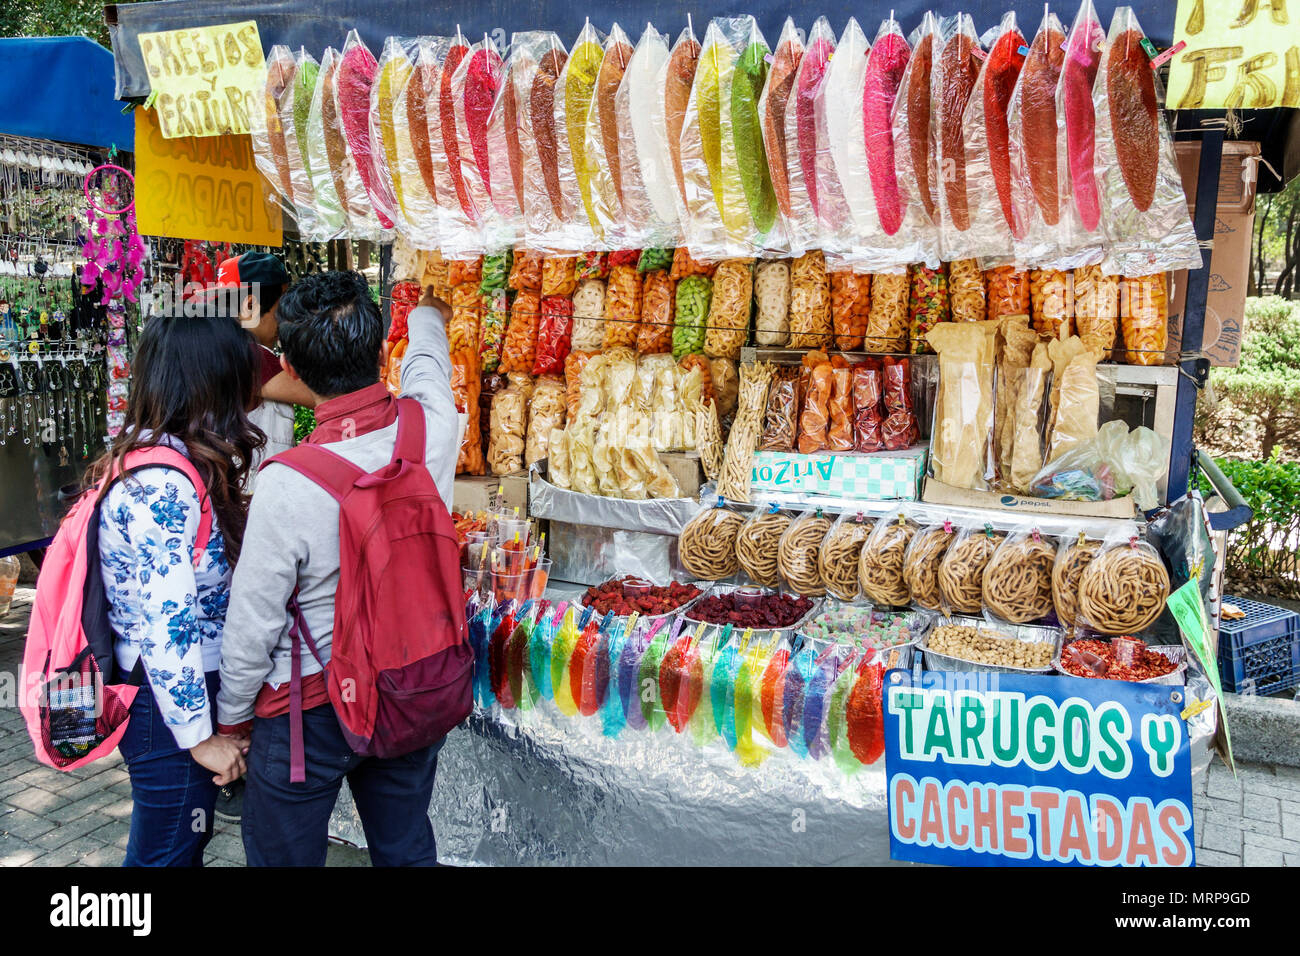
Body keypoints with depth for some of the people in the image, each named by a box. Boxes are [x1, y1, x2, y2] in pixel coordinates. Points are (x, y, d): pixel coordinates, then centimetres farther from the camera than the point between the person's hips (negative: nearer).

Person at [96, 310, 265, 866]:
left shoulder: (160, 464, 6)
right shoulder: (162, 485, -25)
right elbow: (166, 624, -26)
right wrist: (200, 736, -19)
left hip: (167, 691, 9)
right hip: (169, 707, -9)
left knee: (186, 842, 23)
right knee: (167, 854, 8)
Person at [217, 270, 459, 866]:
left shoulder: (288, 485, -26)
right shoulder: (432, 431, -15)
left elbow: (252, 625, -15)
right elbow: (427, 366, 10)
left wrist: (230, 721, 3)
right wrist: (428, 317, 33)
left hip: (312, 710, -4)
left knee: (284, 857, 18)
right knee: (408, 853, 21)